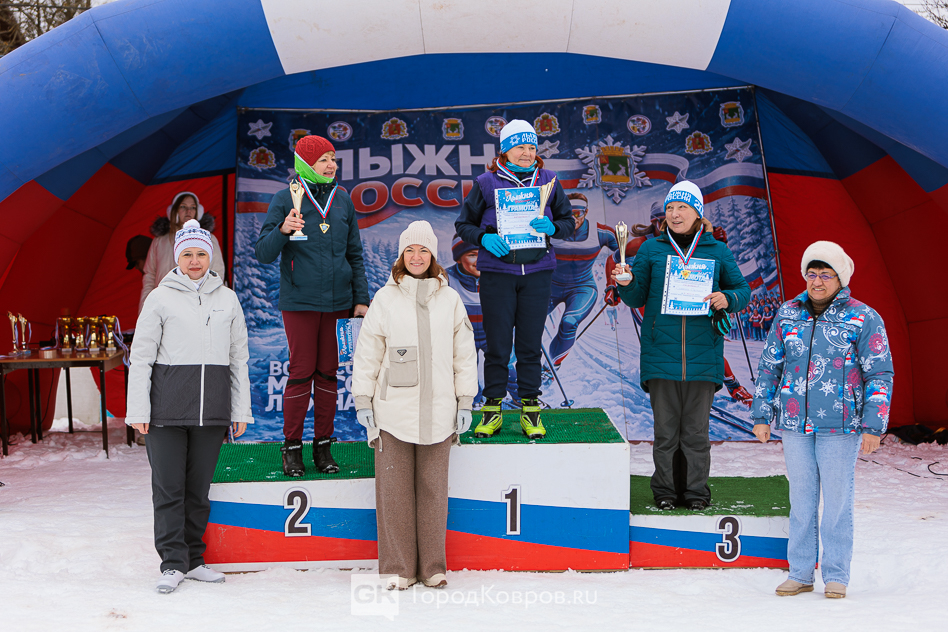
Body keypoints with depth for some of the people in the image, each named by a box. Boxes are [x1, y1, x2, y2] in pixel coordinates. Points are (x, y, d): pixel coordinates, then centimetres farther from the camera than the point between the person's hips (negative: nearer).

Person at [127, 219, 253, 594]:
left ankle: (193, 560, 19)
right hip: (167, 407, -2)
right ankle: (173, 563, 7)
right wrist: (138, 411, -4)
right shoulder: (161, 298, 2)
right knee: (169, 487, -2)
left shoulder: (228, 299, 11)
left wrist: (241, 410, 10)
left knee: (199, 486, 9)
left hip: (213, 407, 3)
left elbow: (239, 358, 13)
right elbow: (141, 356, 2)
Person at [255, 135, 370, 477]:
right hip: (300, 300, -3)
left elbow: (355, 253, 14)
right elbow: (264, 253, -4)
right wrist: (282, 229, -22)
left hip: (338, 300, 3)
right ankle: (292, 448, 10)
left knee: (328, 372, 6)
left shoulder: (343, 200, 9)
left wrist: (361, 298, 9)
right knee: (301, 372, -1)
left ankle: (324, 446, 15)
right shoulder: (284, 199, -1)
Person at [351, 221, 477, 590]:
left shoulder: (450, 299, 8)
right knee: (395, 489, 0)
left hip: (437, 413, 1)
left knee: (433, 488, 4)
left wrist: (465, 402, 7)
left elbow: (464, 355, 11)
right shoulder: (385, 299, 4)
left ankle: (432, 566, 15)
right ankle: (398, 567, 10)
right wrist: (363, 401, 2)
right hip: (393, 411, -1)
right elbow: (367, 354, 6)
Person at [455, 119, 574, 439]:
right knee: (497, 344, 1)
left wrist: (551, 228, -9)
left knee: (531, 344, 5)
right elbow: (463, 224, 7)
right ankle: (492, 410, 13)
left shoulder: (548, 181, 8)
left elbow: (568, 221, 13)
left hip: (537, 271, 2)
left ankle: (530, 411, 15)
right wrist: (485, 239, -12)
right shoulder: (486, 183, 3)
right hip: (497, 271, -1)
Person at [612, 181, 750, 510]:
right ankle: (665, 490, 14)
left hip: (703, 354, 0)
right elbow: (637, 298, 10)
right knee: (665, 427, 3)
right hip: (661, 351, 0)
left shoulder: (717, 251, 9)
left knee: (697, 429, 4)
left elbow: (743, 289, 14)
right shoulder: (651, 249, 8)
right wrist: (626, 284, -11)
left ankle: (696, 491, 15)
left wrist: (728, 298, -7)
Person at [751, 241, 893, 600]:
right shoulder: (788, 315, 8)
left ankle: (836, 576, 14)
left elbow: (880, 375, -2)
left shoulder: (863, 319, -2)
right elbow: (769, 367, 14)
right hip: (795, 424, 3)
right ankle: (800, 574, 17)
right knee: (801, 500, 8)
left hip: (840, 426, -3)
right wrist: (761, 415, 10)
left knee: (837, 501, 2)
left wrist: (873, 426, -7)